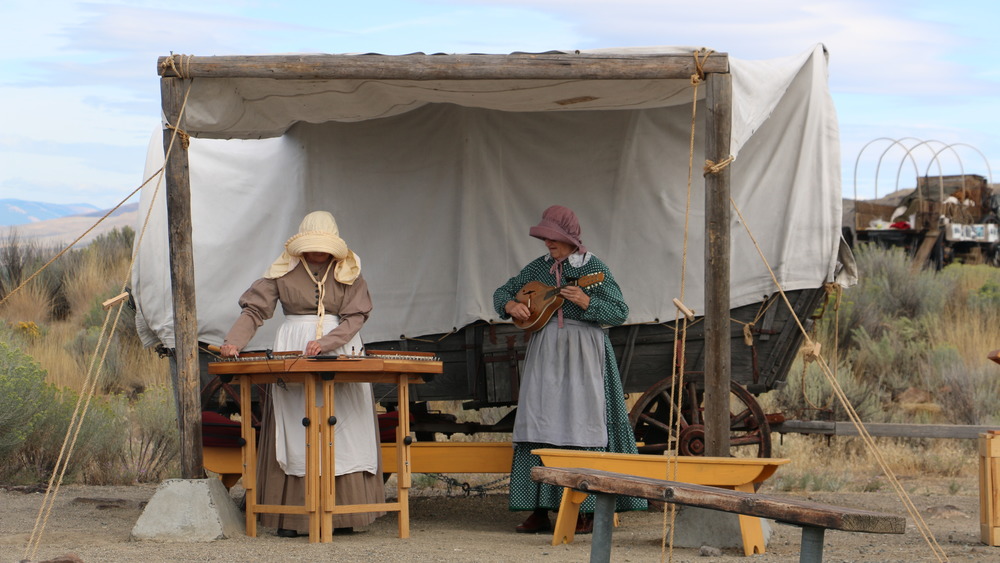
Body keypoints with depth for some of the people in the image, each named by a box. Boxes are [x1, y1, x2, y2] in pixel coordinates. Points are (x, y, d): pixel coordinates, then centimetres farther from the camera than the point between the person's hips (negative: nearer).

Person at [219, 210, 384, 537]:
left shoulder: (348, 272, 4)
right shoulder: (284, 272, 3)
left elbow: (355, 316, -5)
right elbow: (254, 309, -2)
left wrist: (325, 342, -21)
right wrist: (234, 341, -19)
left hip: (340, 352, 1)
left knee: (343, 433, -2)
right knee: (294, 434, -3)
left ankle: (341, 514, 1)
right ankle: (292, 518, -3)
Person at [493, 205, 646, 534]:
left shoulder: (594, 269, -2)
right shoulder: (538, 268, 11)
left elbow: (620, 312, -8)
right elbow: (502, 293, 19)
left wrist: (586, 302, -22)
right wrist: (511, 306, -4)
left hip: (582, 357, -4)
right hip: (545, 355, 4)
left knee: (583, 426, -7)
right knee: (540, 425, -1)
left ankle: (588, 512, -4)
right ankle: (540, 510, 1)